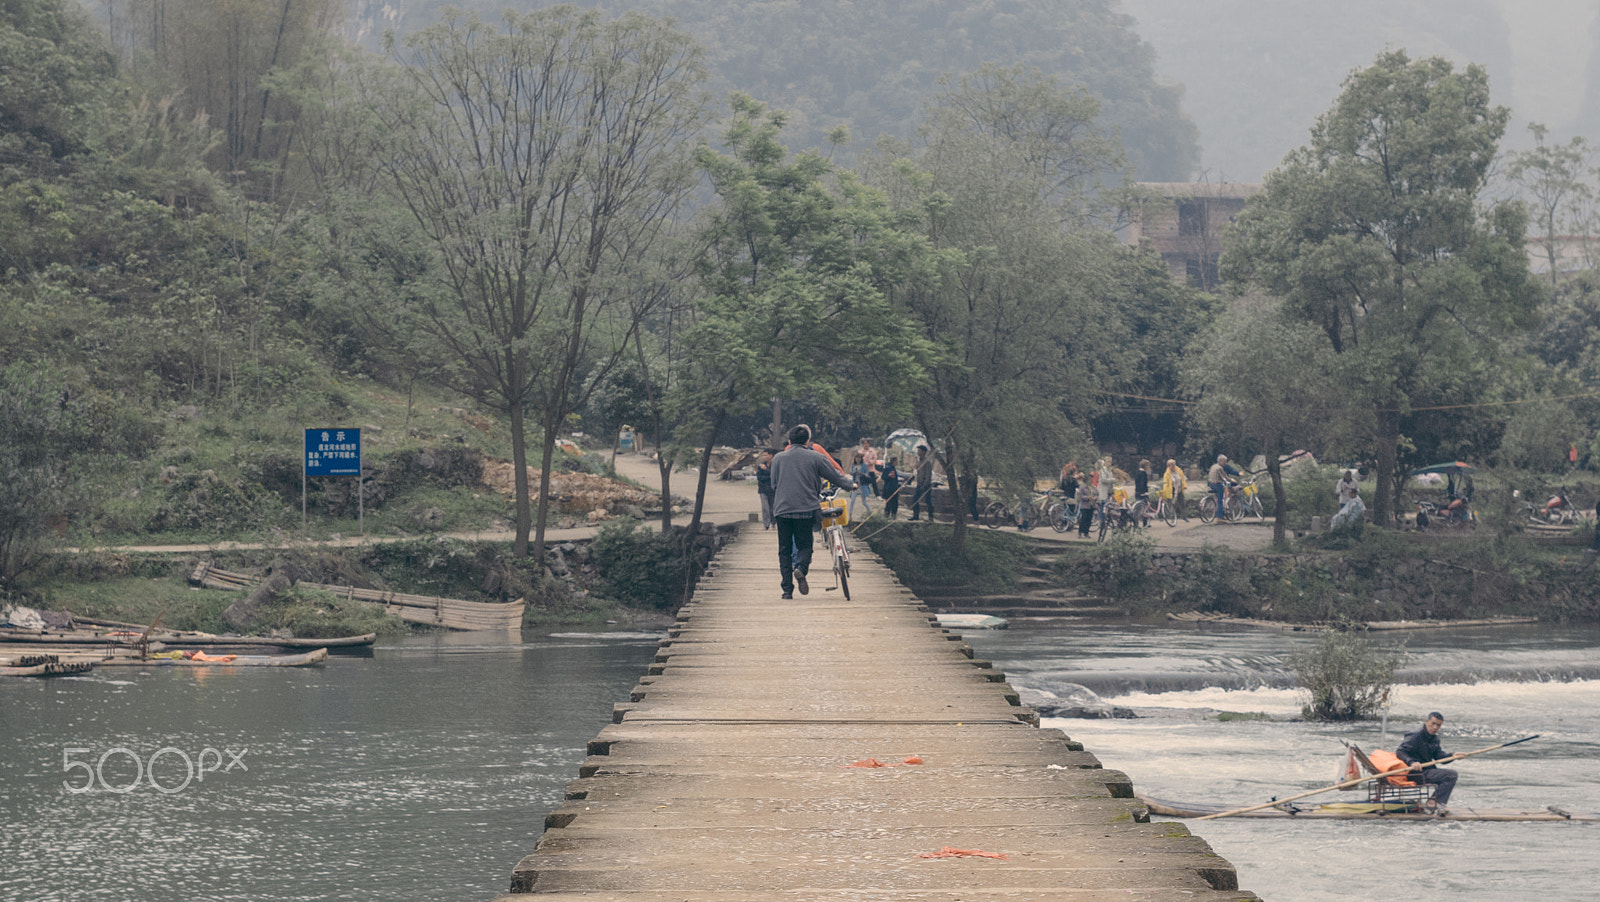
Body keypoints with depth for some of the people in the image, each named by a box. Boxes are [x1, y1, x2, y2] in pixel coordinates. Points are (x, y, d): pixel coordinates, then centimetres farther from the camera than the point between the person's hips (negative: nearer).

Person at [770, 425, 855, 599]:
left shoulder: (778, 458, 10)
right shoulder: (815, 457, 2)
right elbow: (834, 475, 9)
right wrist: (850, 484, 27)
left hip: (782, 509, 2)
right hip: (806, 509, -2)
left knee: (785, 549, 8)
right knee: (804, 545, 10)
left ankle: (787, 589, 1)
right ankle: (801, 568, -22)